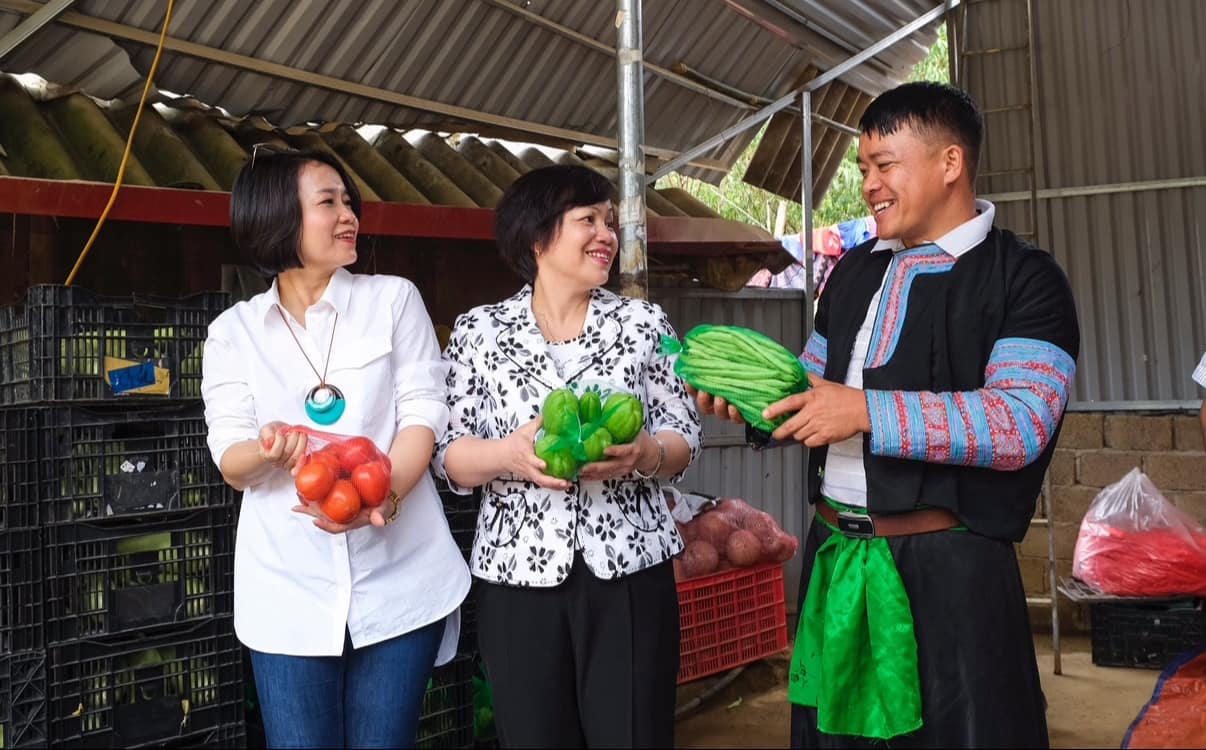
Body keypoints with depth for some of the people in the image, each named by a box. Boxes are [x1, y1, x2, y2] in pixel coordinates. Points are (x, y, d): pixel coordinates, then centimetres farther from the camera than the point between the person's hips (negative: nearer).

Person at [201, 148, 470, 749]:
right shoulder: (233, 330, 6)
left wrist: (382, 496, -22)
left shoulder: (394, 298, 5)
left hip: (398, 580, 0)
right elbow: (232, 465, 1)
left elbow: (423, 414, -3)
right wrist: (270, 451, -24)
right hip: (289, 589, 1)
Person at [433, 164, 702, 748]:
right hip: (518, 574, 0)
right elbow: (448, 457, 0)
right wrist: (508, 455, -19)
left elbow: (684, 440, 4)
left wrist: (642, 455, -17)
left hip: (628, 571, 1)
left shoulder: (642, 322, 3)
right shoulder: (478, 331, 1)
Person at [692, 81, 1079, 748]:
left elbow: (1018, 423, -18)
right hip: (833, 557, 7)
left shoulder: (1025, 280, -6)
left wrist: (867, 412, -24)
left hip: (949, 566, -6)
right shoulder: (854, 271, 14)